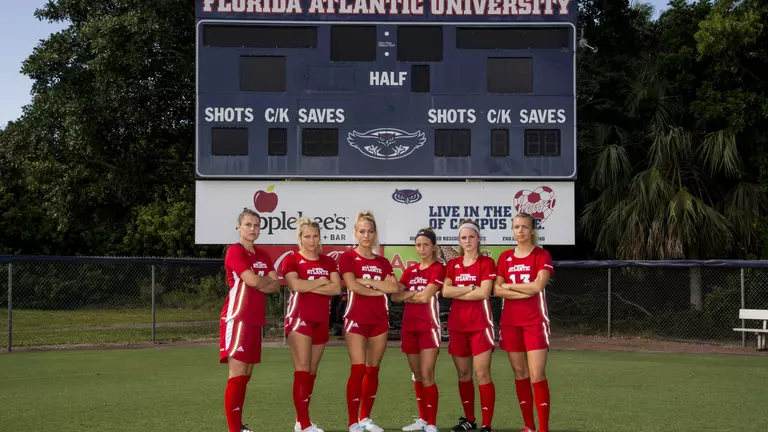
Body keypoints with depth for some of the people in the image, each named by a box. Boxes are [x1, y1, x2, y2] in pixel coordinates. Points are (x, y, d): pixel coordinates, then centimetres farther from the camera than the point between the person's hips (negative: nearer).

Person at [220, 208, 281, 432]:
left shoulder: (262, 255, 17)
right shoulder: (234, 251, -8)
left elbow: (276, 285, 7)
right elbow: (253, 281, -19)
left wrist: (259, 284, -11)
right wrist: (268, 280, 1)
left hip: (256, 320, 8)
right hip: (237, 318, -8)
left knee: (246, 375, 12)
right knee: (237, 375, -11)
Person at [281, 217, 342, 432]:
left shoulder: (328, 261, 12)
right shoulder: (291, 260, -2)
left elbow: (336, 288, -2)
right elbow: (295, 285, -19)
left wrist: (309, 287, -12)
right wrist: (322, 282, -7)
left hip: (321, 321, 6)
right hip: (299, 318, -5)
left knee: (312, 372, 8)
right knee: (302, 370, -11)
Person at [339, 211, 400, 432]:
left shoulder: (383, 262, 13)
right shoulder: (348, 257, 0)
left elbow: (394, 288, -2)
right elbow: (353, 286, -14)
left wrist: (368, 281, -9)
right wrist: (380, 288, -6)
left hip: (379, 320, 5)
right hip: (356, 319, -5)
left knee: (373, 370, 7)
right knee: (358, 369, -11)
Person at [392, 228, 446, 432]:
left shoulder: (438, 268, -4)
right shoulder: (410, 271, 14)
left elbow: (425, 296, -15)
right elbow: (395, 296, 3)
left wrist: (408, 294, 0)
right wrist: (415, 293, -11)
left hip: (428, 326, -6)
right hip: (409, 326, 6)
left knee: (427, 375, -11)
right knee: (417, 375, 11)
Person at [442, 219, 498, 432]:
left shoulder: (486, 262, -2)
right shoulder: (452, 265, 10)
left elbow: (484, 293, -15)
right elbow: (445, 291, -4)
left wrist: (457, 292, -7)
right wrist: (471, 288, -10)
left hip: (479, 325, -5)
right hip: (457, 325, 5)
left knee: (482, 373, -7)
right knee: (463, 373, 10)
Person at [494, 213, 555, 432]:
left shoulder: (542, 255, -2)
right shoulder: (505, 257, 10)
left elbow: (538, 285, -16)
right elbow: (497, 290, 1)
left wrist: (509, 285, -6)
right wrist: (525, 292, -12)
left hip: (534, 321, -4)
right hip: (510, 322, 4)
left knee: (537, 375, -9)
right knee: (520, 374, 8)